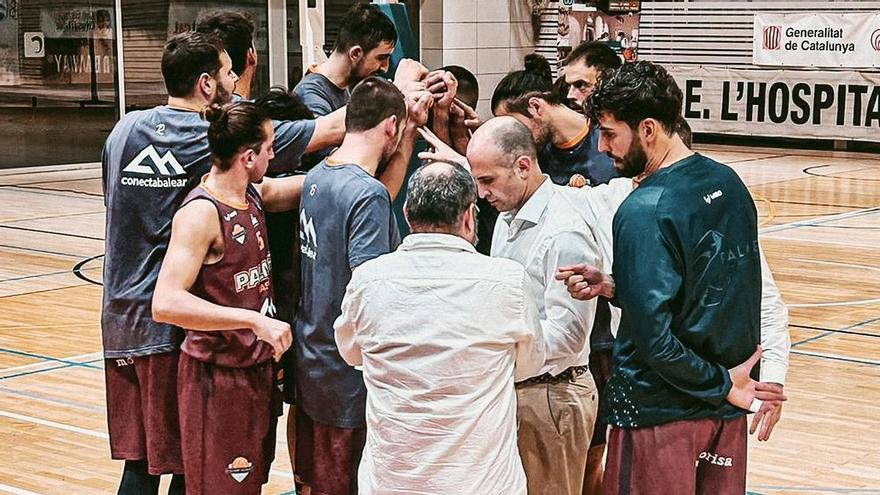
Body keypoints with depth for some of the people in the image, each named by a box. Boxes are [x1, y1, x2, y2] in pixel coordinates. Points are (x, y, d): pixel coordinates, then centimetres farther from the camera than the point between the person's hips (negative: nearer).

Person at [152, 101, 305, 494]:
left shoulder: (255, 194, 4)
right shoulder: (201, 212, -21)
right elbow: (166, 304, -30)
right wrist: (255, 320, -32)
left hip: (257, 365, 9)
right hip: (218, 376, -9)